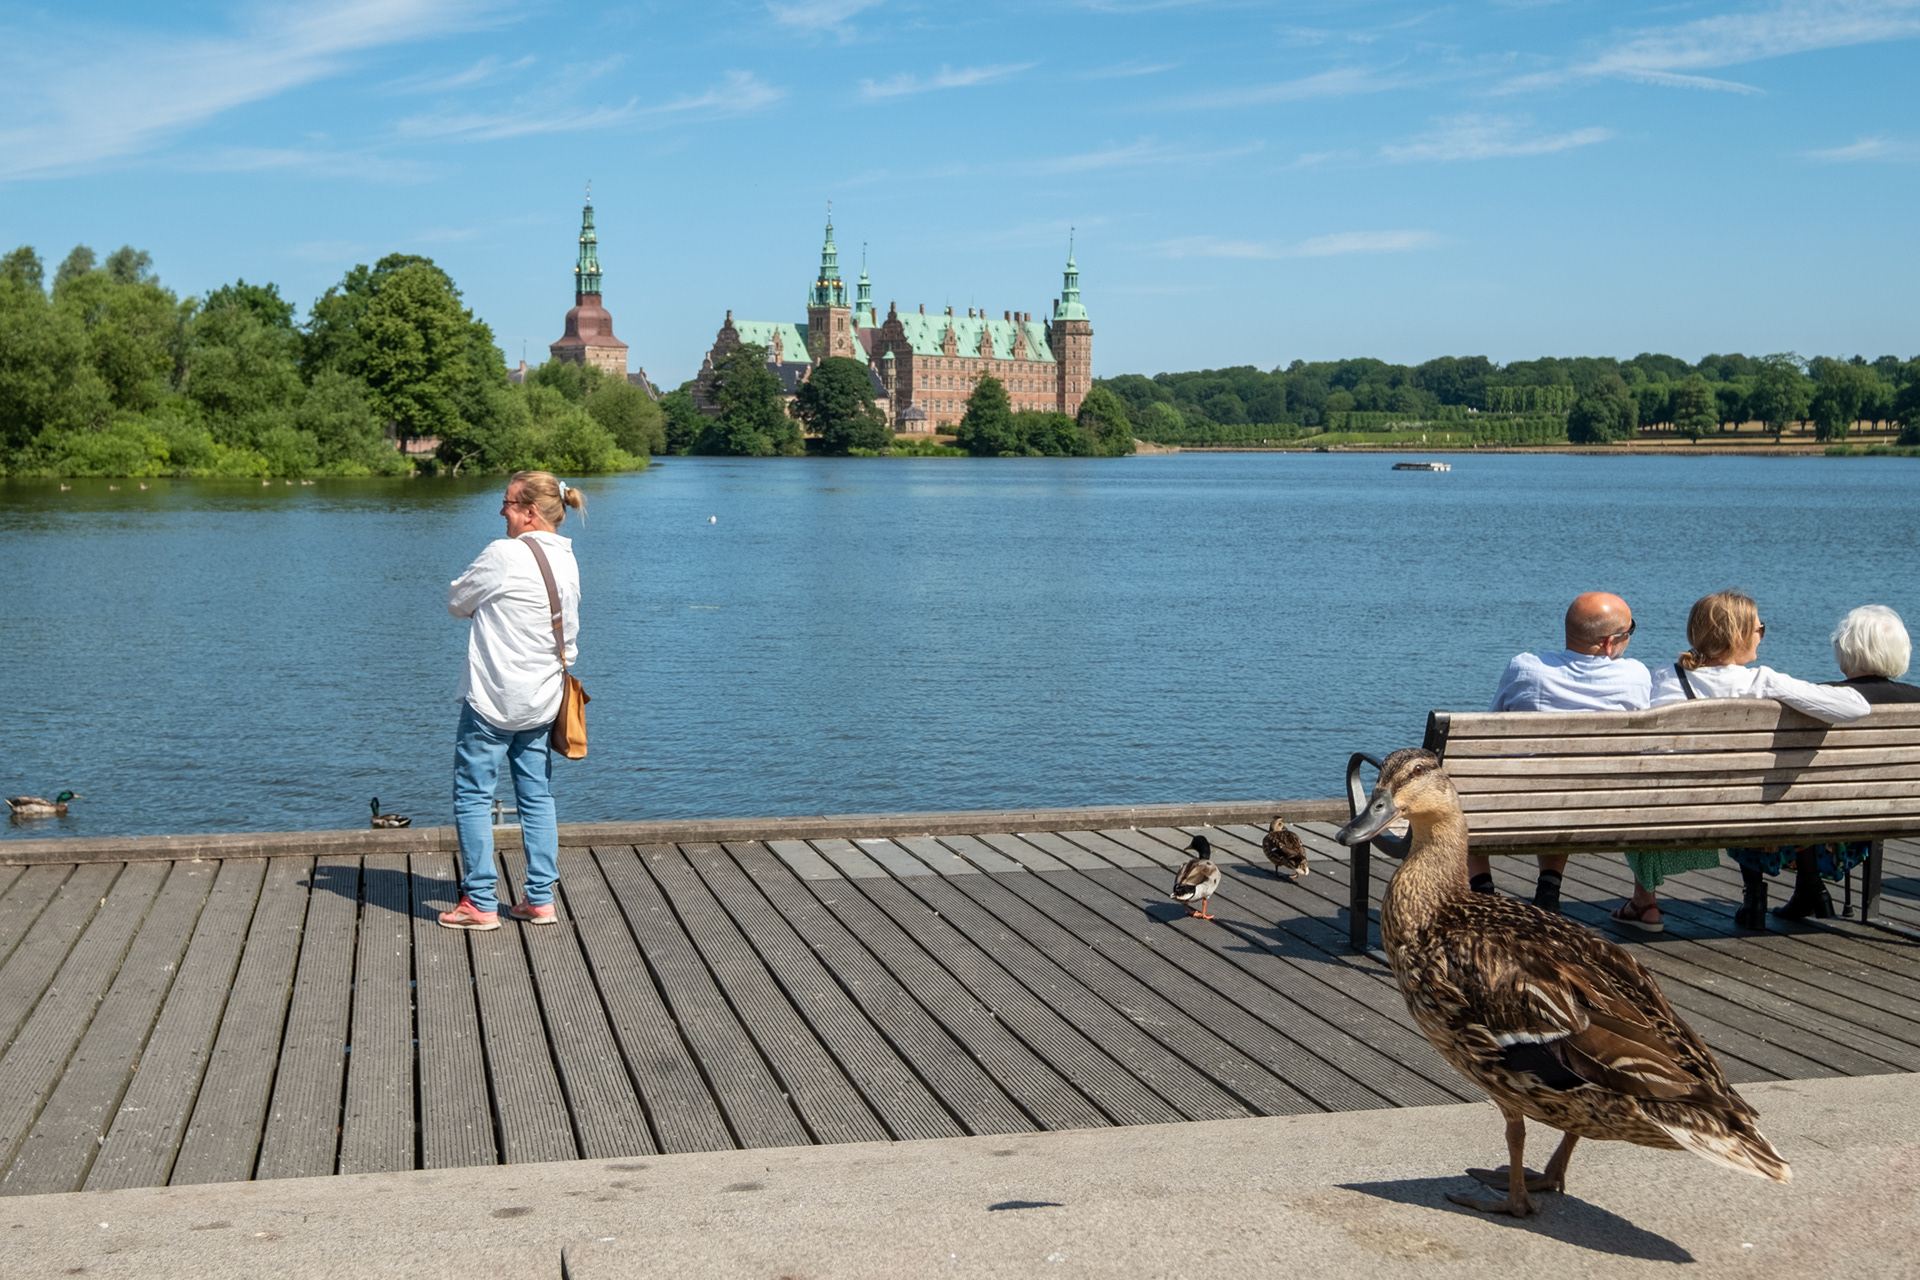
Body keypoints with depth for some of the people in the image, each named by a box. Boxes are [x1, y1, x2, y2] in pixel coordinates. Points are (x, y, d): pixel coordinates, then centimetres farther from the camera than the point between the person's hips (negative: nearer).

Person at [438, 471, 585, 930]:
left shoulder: (505, 554, -17)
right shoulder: (566, 561, 6)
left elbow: (456, 602, -5)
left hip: (493, 699, -7)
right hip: (541, 702, 7)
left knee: (472, 796, 3)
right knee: (537, 796, 13)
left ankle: (480, 903, 4)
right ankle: (540, 899, 15)